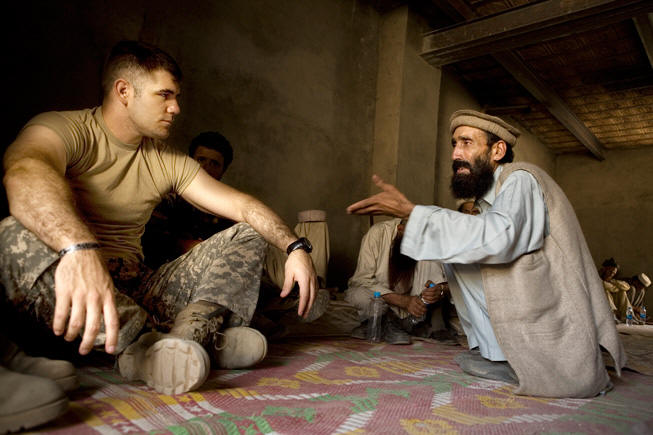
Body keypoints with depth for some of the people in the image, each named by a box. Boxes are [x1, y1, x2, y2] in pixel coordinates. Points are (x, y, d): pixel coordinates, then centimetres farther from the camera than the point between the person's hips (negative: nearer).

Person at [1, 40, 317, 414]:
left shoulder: (168, 162, 11)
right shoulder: (65, 129, -7)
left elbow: (241, 205, 2)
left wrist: (296, 246, -13)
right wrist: (79, 248, -52)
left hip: (136, 287, 5)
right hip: (72, 291, -4)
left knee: (247, 237, -1)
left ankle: (180, 344, -29)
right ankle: (202, 340, -34)